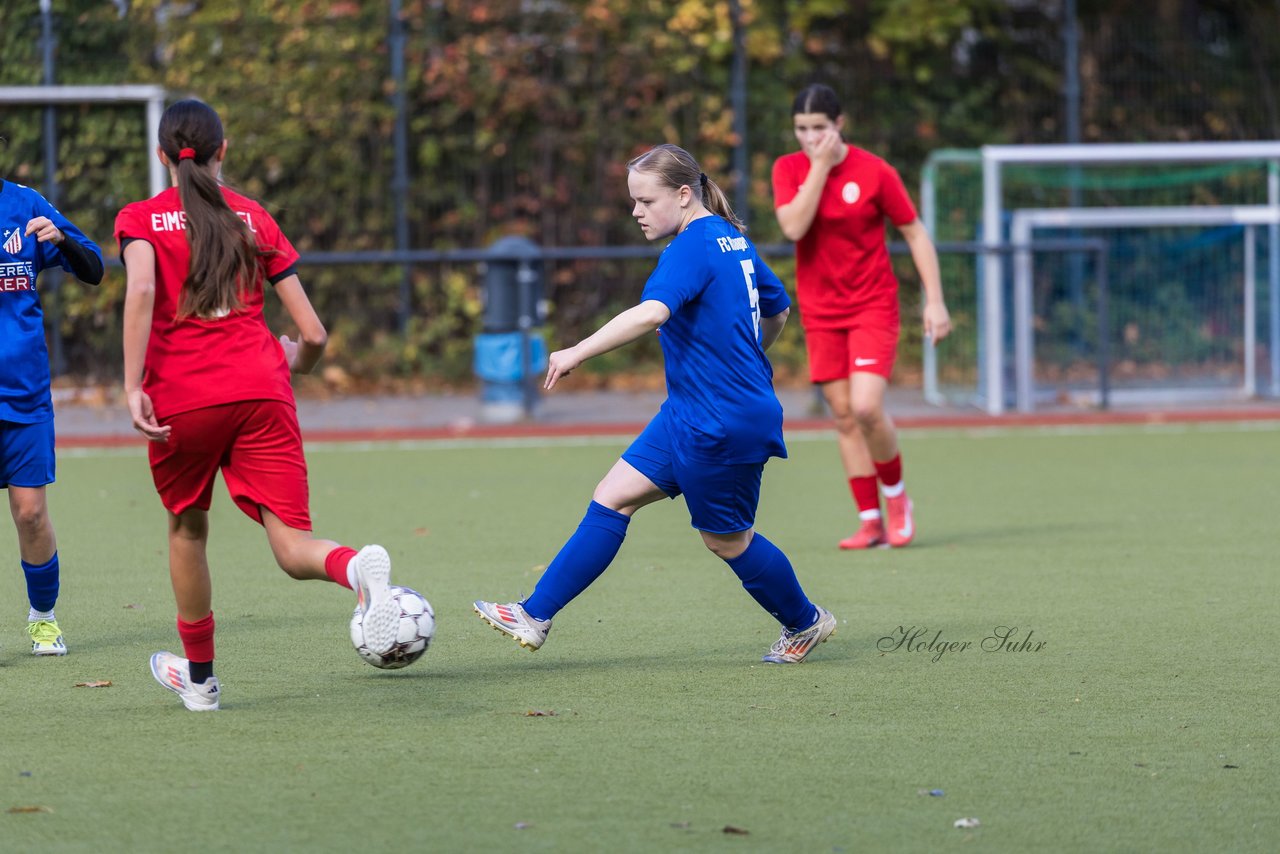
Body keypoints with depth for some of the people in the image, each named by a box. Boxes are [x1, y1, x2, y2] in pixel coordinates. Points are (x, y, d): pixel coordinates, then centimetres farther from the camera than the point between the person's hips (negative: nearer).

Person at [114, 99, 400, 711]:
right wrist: (296, 364, 35)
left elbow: (140, 289, -14)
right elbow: (313, 334, 12)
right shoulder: (253, 217, 16)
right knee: (292, 546, -6)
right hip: (260, 389, 1)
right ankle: (358, 567, -40)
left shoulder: (140, 219, 10)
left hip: (182, 398, -1)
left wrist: (133, 387, -17)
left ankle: (199, 677, 32)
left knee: (187, 528, 23)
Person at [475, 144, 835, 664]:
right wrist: (744, 358, 39)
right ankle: (535, 616, 1)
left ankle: (806, 623, 29)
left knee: (727, 539, 7)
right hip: (688, 416, 10)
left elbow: (652, 313, -36)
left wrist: (578, 353, -38)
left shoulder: (693, 246, -19)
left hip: (722, 425, -10)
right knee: (612, 499, 3)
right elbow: (778, 308, 22)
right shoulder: (732, 240, 10)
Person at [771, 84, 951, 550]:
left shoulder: (873, 171, -8)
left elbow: (915, 233, -2)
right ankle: (870, 522, 9)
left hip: (873, 306, -3)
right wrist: (820, 166, -19)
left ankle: (896, 496, 7)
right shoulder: (788, 169, -1)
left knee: (866, 407, -18)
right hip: (820, 312, 3)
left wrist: (934, 300, -7)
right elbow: (793, 227, -17)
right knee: (843, 416, 2)